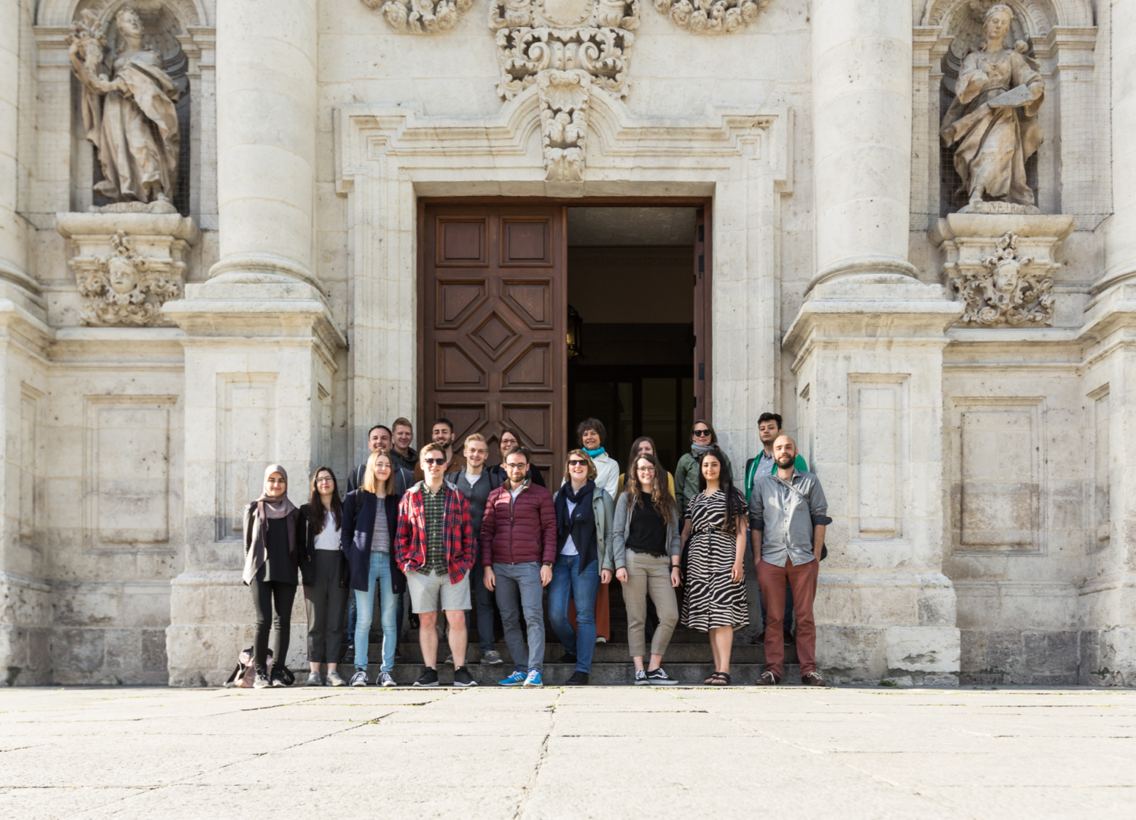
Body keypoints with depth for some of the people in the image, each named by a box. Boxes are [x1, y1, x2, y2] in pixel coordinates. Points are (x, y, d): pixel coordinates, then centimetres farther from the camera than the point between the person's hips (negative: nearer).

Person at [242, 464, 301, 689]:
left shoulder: (293, 512, 13)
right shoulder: (254, 509, 10)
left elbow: (297, 544, 14)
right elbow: (248, 541, 11)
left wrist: (302, 570, 6)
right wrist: (250, 570, 6)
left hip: (286, 573, 2)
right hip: (261, 571, -2)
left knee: (283, 621, -1)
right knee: (263, 620, -11)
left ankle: (278, 672, 3)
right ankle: (260, 673, -6)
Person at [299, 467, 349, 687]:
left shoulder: (343, 510, 12)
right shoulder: (307, 511, 9)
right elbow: (300, 542, 5)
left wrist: (348, 568, -3)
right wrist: (305, 567, -8)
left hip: (338, 565, 1)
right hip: (316, 564, -1)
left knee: (336, 621, -1)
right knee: (316, 621, -2)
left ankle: (333, 671, -1)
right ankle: (315, 671, -2)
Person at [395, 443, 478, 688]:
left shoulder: (457, 497, 7)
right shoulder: (410, 497, 8)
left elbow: (468, 534, 8)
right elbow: (401, 534, 9)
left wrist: (466, 562, 0)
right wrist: (405, 562, 0)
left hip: (454, 569, -1)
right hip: (420, 569, 1)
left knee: (457, 619, -4)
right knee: (427, 620, 5)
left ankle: (460, 671, 5)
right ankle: (429, 671, 11)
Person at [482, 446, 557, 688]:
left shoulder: (541, 494, 6)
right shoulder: (495, 496, 13)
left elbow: (550, 529, 3)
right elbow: (486, 531, 11)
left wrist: (547, 563, -6)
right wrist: (487, 566, 3)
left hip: (529, 565, -3)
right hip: (500, 567, 3)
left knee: (533, 617, -12)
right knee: (509, 620, 4)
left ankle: (535, 671, -14)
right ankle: (520, 670, 8)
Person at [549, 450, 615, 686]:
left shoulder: (601, 498, 7)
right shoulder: (558, 497, 16)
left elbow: (609, 534, 6)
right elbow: (550, 531, 17)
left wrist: (607, 565, -3)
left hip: (587, 560, -3)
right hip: (560, 560, 3)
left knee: (585, 615, -5)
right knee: (556, 614, -8)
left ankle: (583, 669, -3)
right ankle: (573, 650, 20)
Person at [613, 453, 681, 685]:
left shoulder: (667, 500, 15)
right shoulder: (627, 498, 9)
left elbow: (674, 535, 14)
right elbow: (618, 533, 5)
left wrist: (675, 566, 5)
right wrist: (620, 564, -6)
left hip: (660, 562, 2)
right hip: (634, 559, -2)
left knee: (670, 616, -10)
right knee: (636, 618, -3)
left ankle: (654, 669, -2)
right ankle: (639, 670, 1)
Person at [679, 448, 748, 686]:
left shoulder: (733, 495, 6)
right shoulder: (696, 499, 19)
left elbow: (740, 531, 1)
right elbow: (685, 532, 20)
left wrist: (739, 561, -10)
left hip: (724, 559, -5)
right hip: (698, 560, 5)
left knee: (722, 614, -13)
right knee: (708, 615, 1)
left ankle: (724, 671, -17)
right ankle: (717, 670, 3)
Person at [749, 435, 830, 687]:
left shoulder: (810, 482, 10)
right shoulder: (762, 483, 12)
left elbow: (820, 518, 8)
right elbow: (755, 521, 11)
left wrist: (816, 554, 1)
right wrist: (756, 557, 4)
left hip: (803, 559, 0)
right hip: (771, 559, 0)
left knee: (805, 616, 1)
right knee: (773, 617, 1)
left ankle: (809, 669, 4)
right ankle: (773, 669, 4)